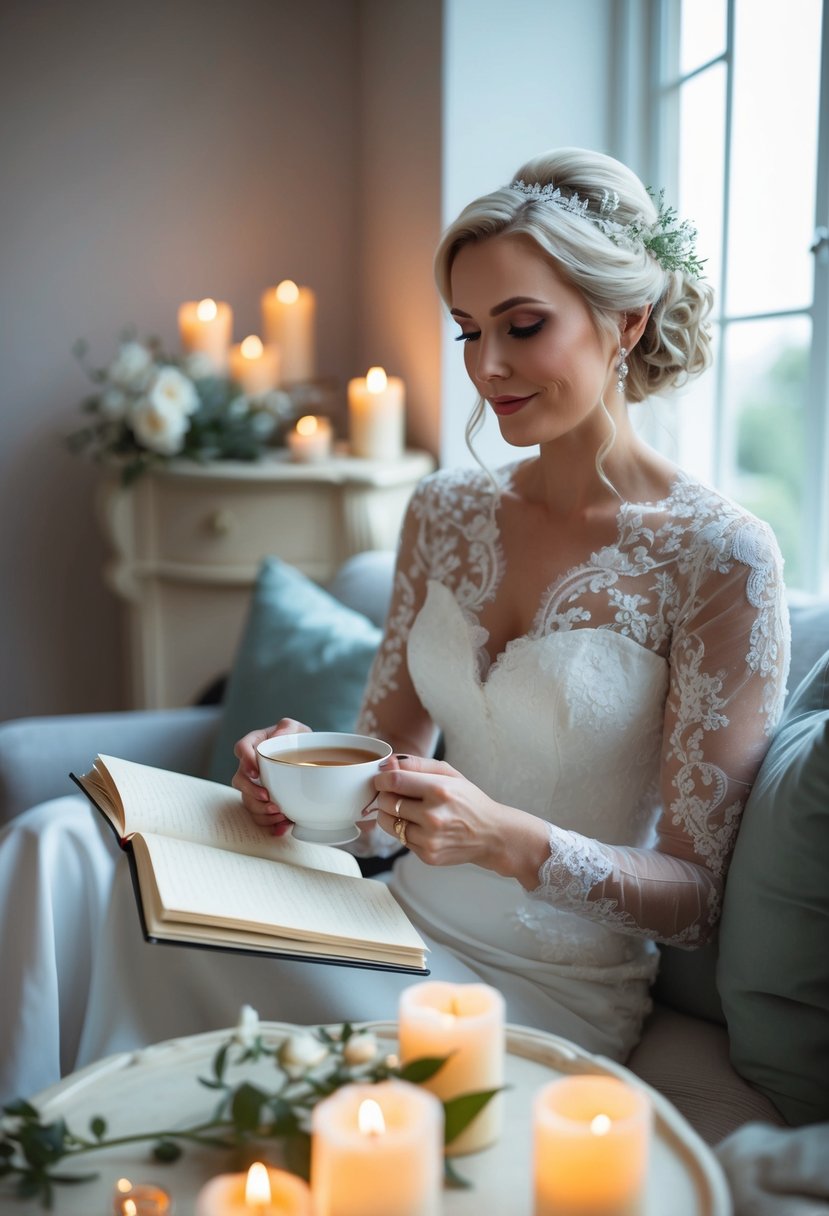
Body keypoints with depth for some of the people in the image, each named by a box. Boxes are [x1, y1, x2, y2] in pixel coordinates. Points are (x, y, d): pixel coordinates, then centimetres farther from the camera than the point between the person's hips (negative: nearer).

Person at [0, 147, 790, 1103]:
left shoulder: (719, 556, -13)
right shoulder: (444, 511, 4)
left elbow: (696, 895, -12)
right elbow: (386, 757, 9)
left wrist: (509, 840, -29)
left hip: (548, 992, -4)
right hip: (404, 929, 5)